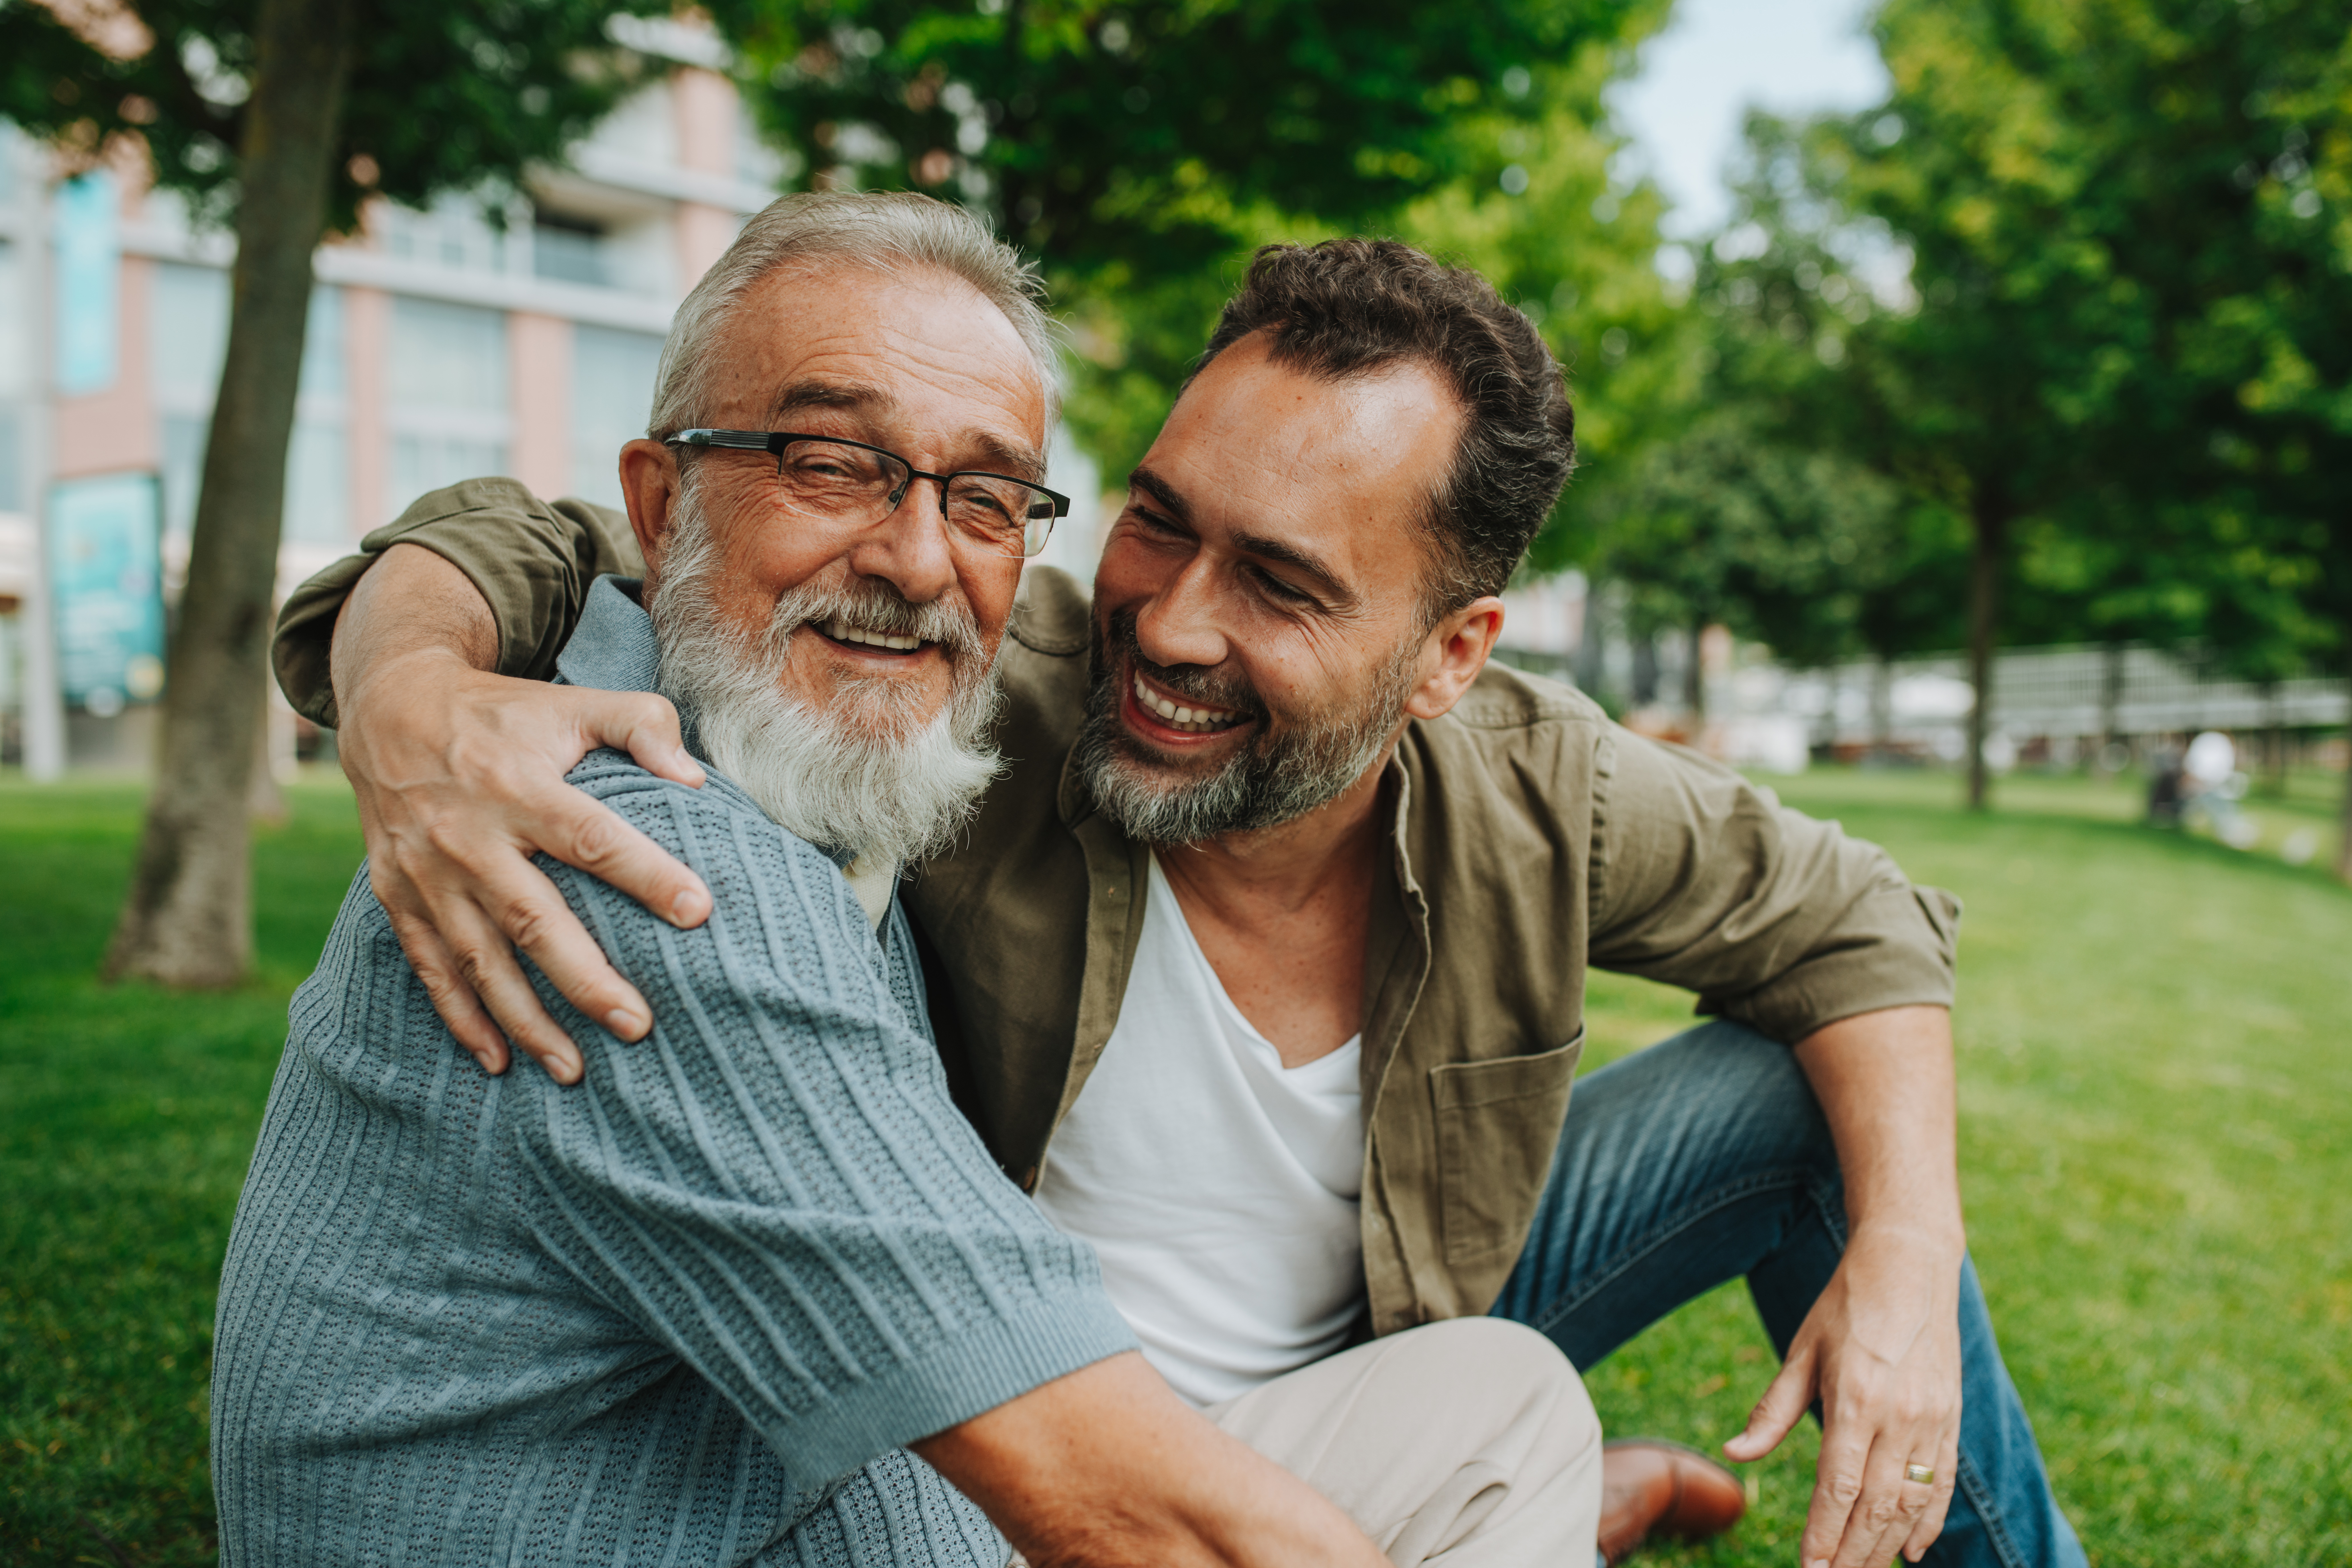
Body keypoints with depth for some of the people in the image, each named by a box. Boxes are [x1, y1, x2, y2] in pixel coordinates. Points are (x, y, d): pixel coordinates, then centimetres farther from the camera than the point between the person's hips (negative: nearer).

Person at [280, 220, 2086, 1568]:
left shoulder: (1531, 798, -20)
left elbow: (1854, 922, -3)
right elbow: (526, 553, -23)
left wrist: (1909, 1258, -18)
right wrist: (408, 697, -46)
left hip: (1380, 1361, 4)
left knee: (1804, 1100, -4)